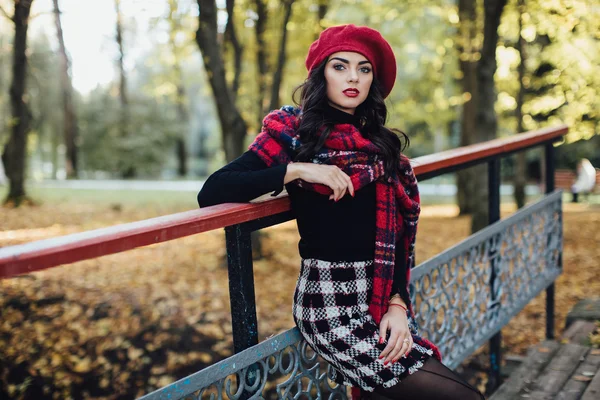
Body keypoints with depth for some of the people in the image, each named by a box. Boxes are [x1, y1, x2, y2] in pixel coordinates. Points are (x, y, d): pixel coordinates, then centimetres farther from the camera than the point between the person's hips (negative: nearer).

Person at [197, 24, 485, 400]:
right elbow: (212, 193, -12)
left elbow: (399, 230, 7)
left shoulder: (380, 142, 13)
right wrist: (297, 170, -18)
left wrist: (398, 302, -6)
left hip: (383, 295, 5)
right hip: (331, 301, -5)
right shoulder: (292, 133, -1)